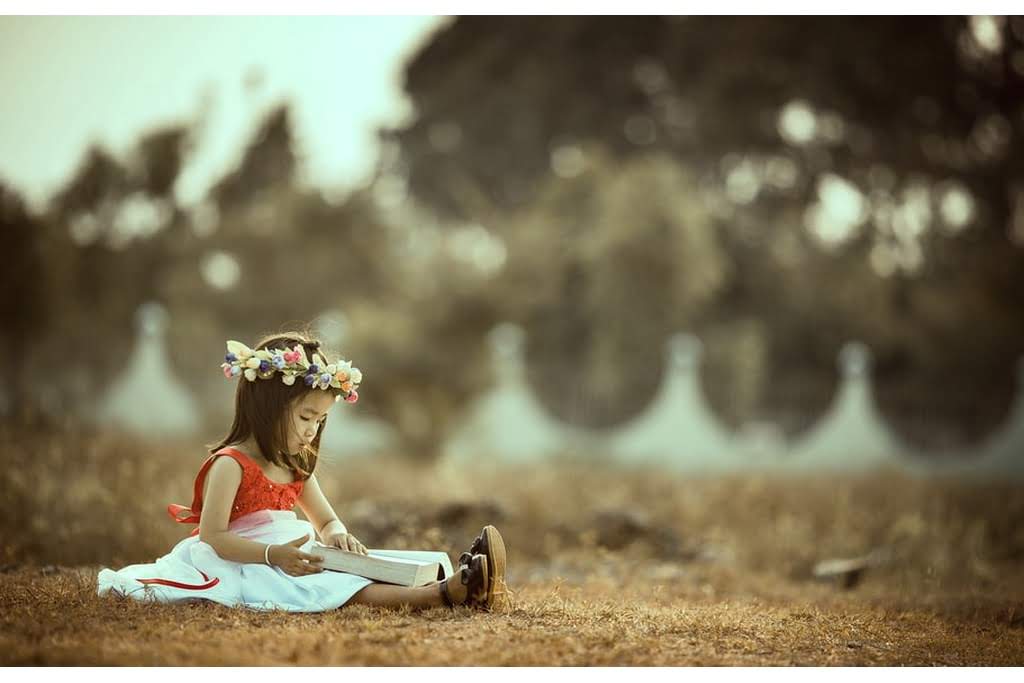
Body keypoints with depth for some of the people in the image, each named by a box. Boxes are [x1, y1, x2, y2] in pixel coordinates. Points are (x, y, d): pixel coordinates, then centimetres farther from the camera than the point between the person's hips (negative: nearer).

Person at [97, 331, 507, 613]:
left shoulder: (295, 468, 15)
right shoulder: (231, 464, -13)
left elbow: (327, 521, 21)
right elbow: (212, 536, -19)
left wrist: (337, 536, -6)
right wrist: (274, 554, -31)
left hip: (288, 560, 9)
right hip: (246, 566, -9)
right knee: (341, 590, -30)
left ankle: (451, 585, -35)